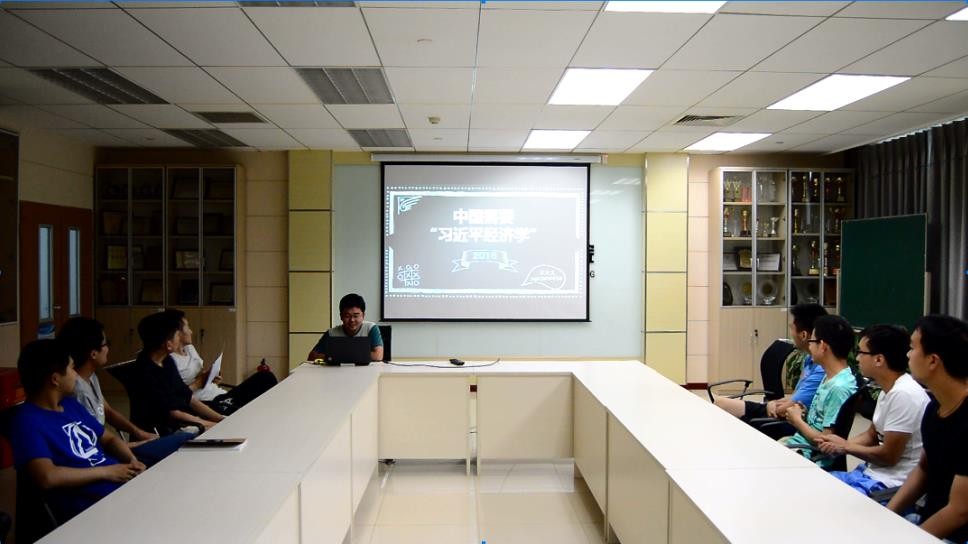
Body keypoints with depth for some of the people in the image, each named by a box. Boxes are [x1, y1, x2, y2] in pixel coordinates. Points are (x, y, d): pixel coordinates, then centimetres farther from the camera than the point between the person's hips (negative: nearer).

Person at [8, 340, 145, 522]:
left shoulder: (70, 404, 16)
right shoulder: (27, 421, -9)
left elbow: (109, 438, 22)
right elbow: (47, 477, -21)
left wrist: (132, 461, 2)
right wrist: (106, 471, -13)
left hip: (125, 483, 8)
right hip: (90, 508, -8)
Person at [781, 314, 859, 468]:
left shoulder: (839, 388, -25)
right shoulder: (829, 377, 5)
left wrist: (797, 420, -9)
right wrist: (805, 414, -2)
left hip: (814, 456, -8)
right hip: (800, 441, 8)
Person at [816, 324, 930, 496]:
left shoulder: (903, 394, -24)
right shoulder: (888, 389, 7)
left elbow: (889, 456, -21)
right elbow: (871, 435, 18)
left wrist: (846, 446, -5)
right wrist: (839, 445, -1)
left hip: (890, 484, -9)